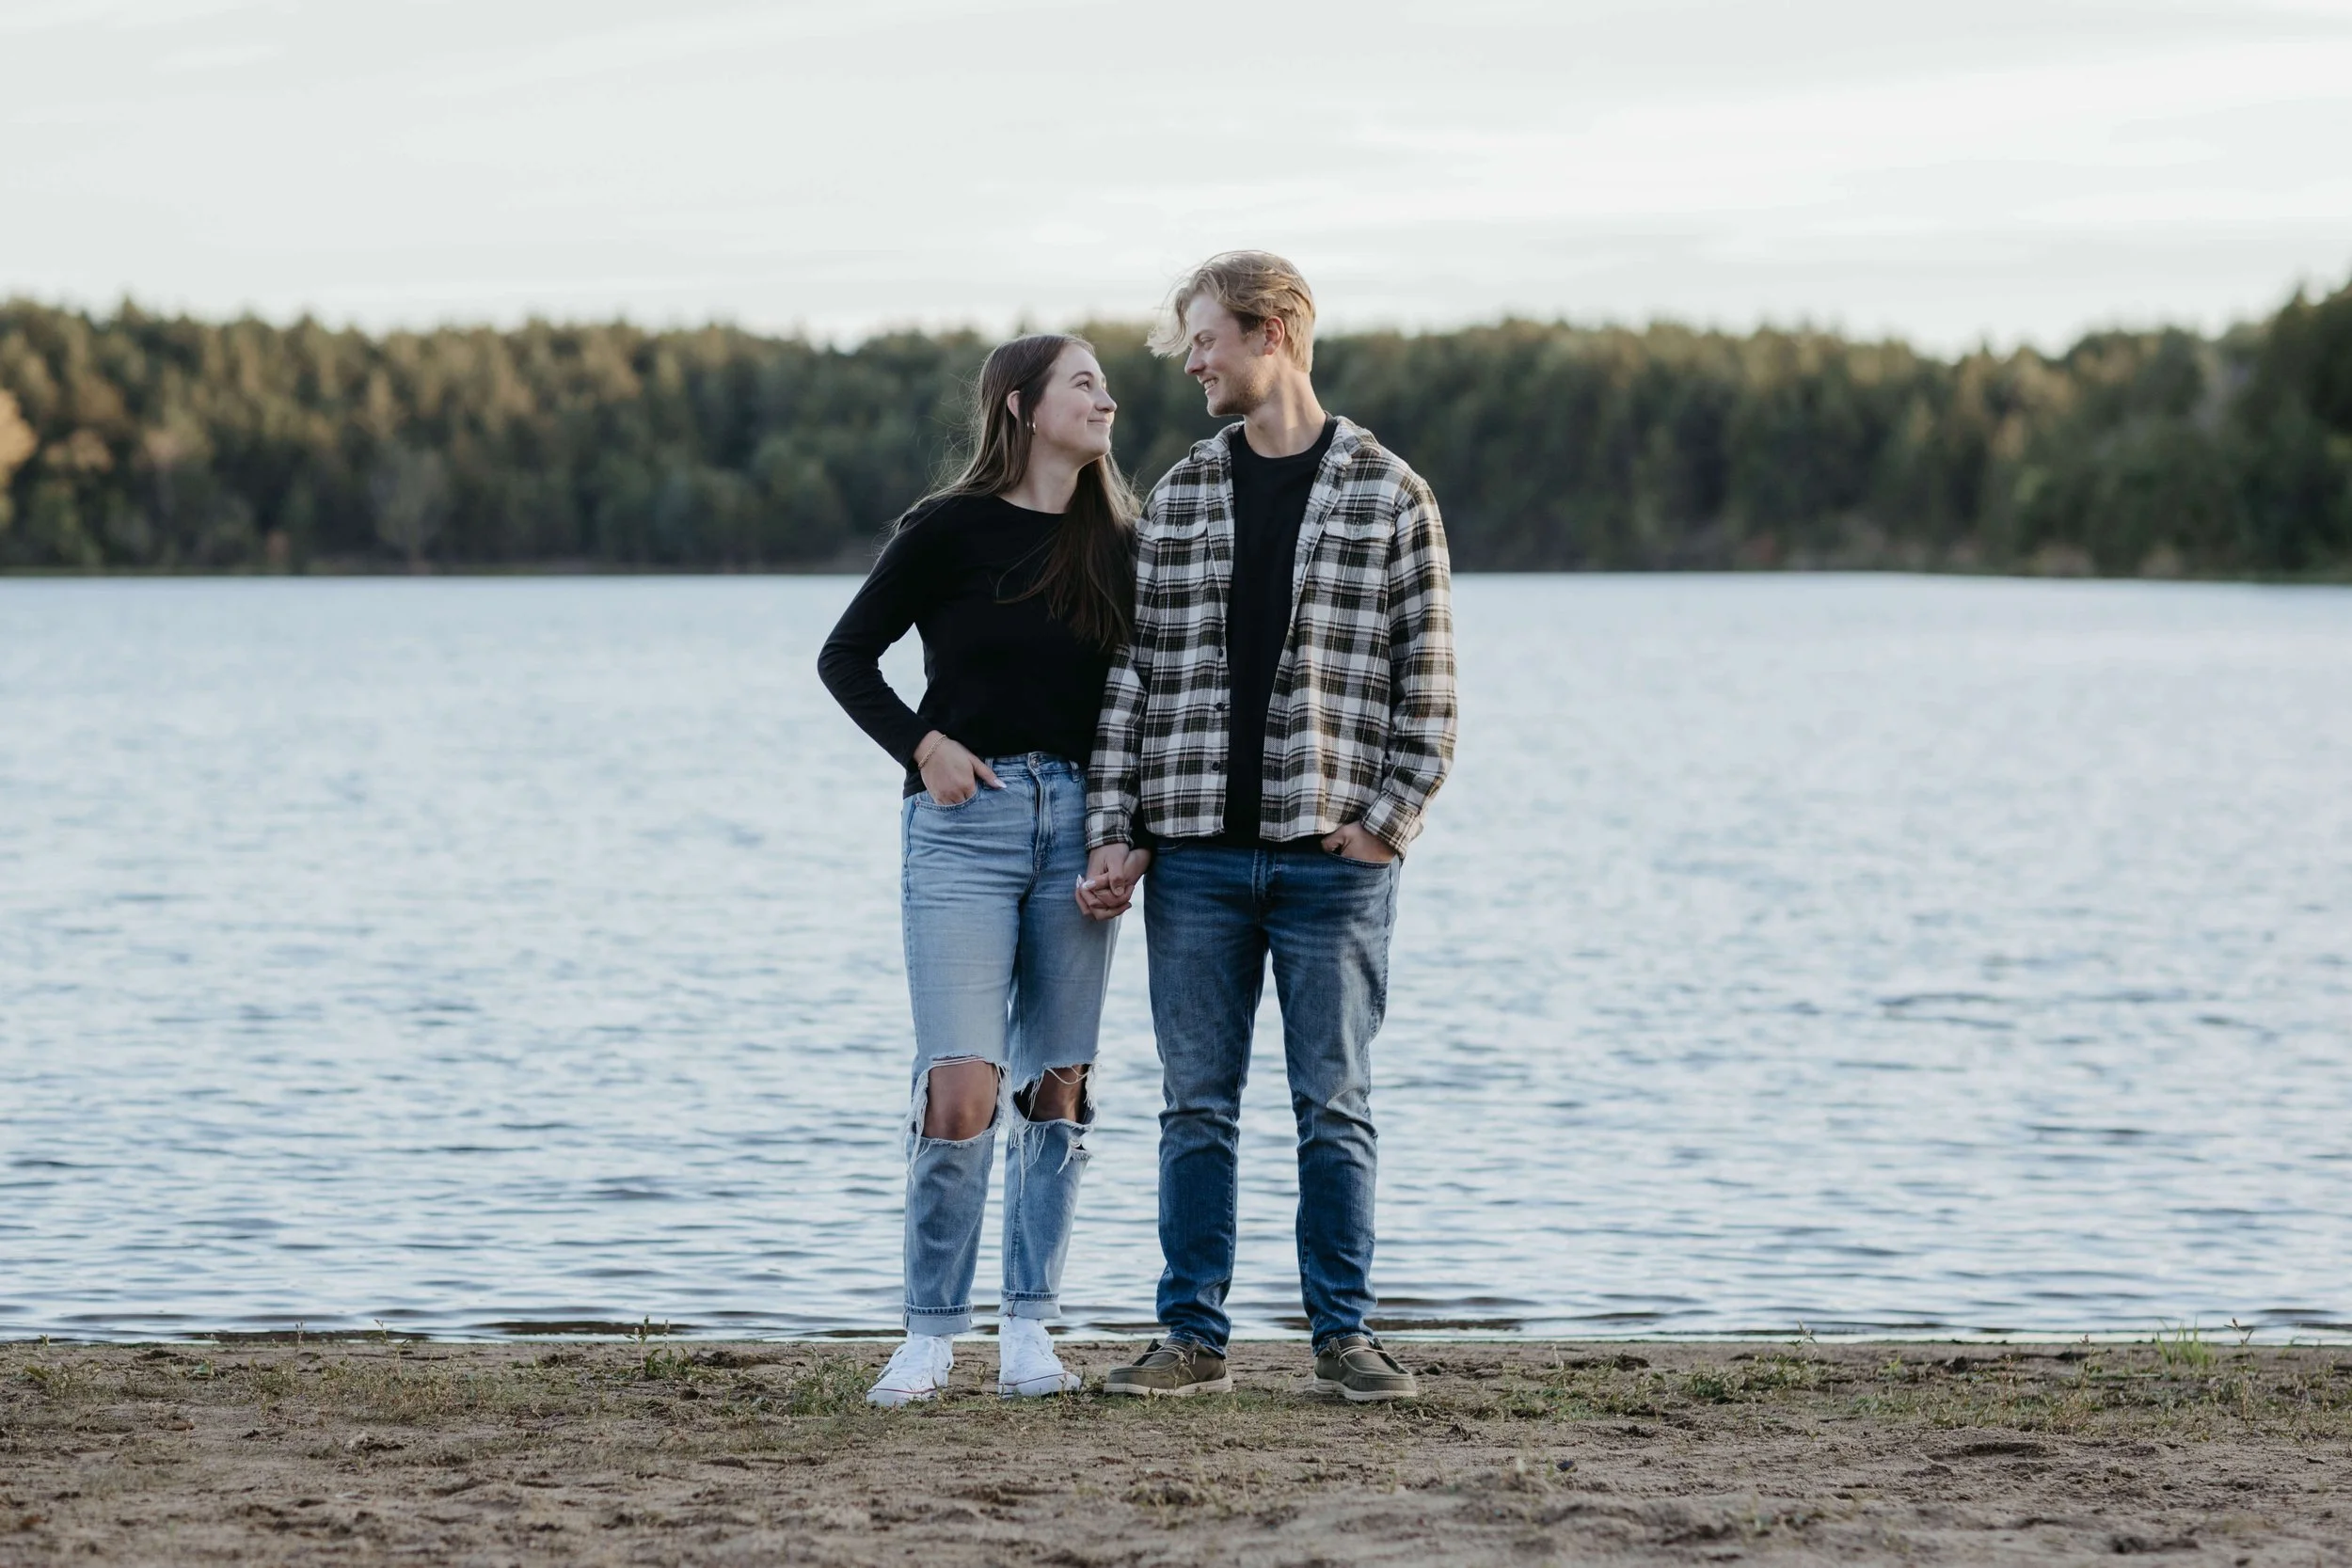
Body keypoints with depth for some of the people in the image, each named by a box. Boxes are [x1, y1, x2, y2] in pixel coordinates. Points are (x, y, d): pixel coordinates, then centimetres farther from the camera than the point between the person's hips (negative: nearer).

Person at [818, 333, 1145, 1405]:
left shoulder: (1116, 542, 10)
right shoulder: (949, 530, -2)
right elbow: (845, 656, 4)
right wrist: (921, 745, -8)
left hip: (1078, 821, 4)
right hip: (965, 821, -4)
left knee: (1057, 1085, 4)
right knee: (961, 1089, -11)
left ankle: (1028, 1334, 11)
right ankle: (929, 1335, 0)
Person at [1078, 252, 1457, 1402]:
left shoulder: (1389, 496, 2)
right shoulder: (1176, 502, 10)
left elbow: (1427, 680, 1)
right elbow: (1133, 672, 8)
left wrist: (1387, 820, -8)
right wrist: (1112, 832, 0)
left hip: (1333, 856, -2)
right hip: (1195, 855, 3)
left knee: (1335, 1107, 3)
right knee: (1196, 1106, 5)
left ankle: (1343, 1335, 10)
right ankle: (1193, 1336, 11)